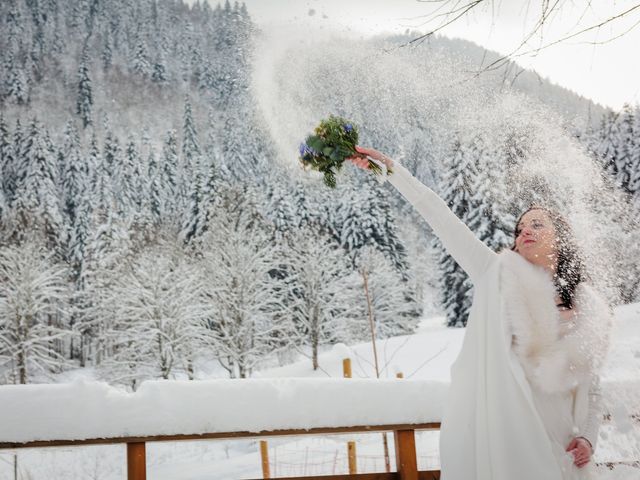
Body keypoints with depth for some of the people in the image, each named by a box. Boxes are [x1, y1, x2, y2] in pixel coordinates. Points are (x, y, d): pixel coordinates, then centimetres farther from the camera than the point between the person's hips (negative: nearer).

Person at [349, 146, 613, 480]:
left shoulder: (589, 309, 10)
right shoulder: (498, 274, 5)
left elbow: (590, 387, 14)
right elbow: (443, 220, -1)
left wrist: (587, 437, -2)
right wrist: (390, 168, -6)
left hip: (551, 440, 2)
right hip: (492, 430, -2)